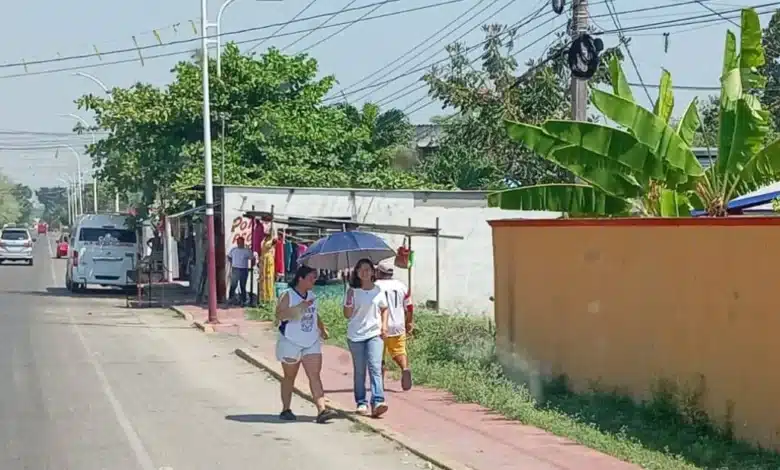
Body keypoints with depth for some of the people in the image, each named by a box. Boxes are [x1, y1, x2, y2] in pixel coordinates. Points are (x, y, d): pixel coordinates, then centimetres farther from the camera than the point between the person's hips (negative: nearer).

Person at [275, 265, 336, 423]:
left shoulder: (312, 296, 10)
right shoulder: (287, 295, -9)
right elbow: (279, 315, -20)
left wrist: (322, 329, 10)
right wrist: (299, 307, -28)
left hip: (311, 343, 5)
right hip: (291, 343, -4)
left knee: (315, 375, -7)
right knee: (289, 377, 8)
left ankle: (321, 410, -16)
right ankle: (286, 410, 21)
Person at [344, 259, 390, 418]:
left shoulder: (378, 291, 6)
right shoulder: (352, 291, 1)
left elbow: (384, 309, 19)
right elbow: (347, 315, 1)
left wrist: (384, 325, 4)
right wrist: (349, 301, -16)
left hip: (374, 334, 0)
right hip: (356, 336, 0)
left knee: (375, 367, -14)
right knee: (359, 371, 6)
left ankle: (377, 402, -22)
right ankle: (361, 403, 16)